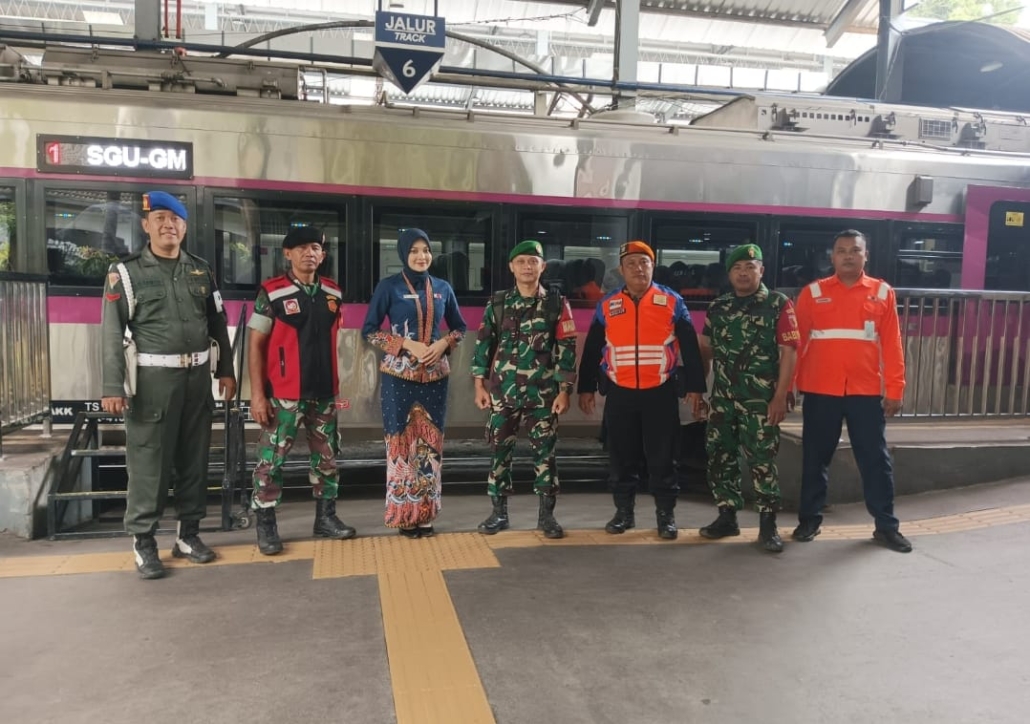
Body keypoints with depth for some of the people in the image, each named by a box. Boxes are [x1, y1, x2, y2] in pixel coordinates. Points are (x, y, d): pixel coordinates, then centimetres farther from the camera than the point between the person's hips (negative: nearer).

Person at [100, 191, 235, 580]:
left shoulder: (201, 271, 11)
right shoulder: (126, 272, -1)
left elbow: (218, 324, 15)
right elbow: (112, 333, -6)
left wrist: (226, 370, 10)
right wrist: (113, 387, -13)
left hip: (197, 376, 4)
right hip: (152, 378, -4)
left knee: (194, 458, 10)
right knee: (148, 461, -2)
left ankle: (188, 533, 22)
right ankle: (143, 541, 11)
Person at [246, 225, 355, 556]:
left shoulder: (333, 293, 7)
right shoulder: (271, 293, -7)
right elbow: (256, 345, -7)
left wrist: (336, 384, 14)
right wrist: (258, 394, -12)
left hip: (324, 393, 5)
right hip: (284, 395, -5)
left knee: (327, 457, 12)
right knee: (271, 460, 2)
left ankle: (326, 518, 26)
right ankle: (266, 526, 15)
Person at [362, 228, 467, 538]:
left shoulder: (442, 288, 7)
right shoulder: (389, 286, -3)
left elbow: (459, 327, 15)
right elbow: (369, 331, -4)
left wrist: (443, 343, -6)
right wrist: (407, 344, -14)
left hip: (435, 375, 3)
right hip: (399, 375, -3)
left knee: (430, 443, 6)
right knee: (402, 441, 1)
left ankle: (426, 512, 17)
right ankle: (404, 514, 12)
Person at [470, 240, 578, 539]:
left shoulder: (556, 304, 1)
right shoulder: (497, 304, 6)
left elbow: (566, 349, -1)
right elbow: (484, 344, 7)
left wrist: (564, 390, -6)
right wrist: (480, 384, 2)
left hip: (543, 393, -1)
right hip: (503, 392, 2)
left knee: (545, 454, 4)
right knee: (500, 453, 6)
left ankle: (546, 514, 15)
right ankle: (499, 512, 18)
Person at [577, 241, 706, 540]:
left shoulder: (672, 302, 1)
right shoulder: (607, 305, 5)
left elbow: (690, 347, 2)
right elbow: (592, 350, 8)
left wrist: (694, 386, -1)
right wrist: (586, 387, 7)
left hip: (660, 393, -2)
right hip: (620, 393, 2)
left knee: (661, 457, 4)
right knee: (622, 457, 9)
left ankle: (666, 514, 17)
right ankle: (624, 511, 22)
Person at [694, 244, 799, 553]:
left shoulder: (779, 304, -2)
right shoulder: (717, 308, 11)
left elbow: (788, 352, -8)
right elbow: (705, 351, 14)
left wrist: (780, 396, -14)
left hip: (761, 401, -5)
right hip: (722, 399, 5)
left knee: (762, 462, 0)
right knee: (719, 458, 8)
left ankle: (768, 524, 12)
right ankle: (727, 517, 21)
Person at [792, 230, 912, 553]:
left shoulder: (883, 293, 5)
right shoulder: (813, 293, 3)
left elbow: (892, 345, 4)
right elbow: (796, 342, 3)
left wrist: (894, 390, 0)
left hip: (866, 392, 1)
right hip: (820, 392, 0)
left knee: (876, 459, 7)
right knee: (815, 458, 9)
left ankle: (886, 526, 20)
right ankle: (809, 519, 22)